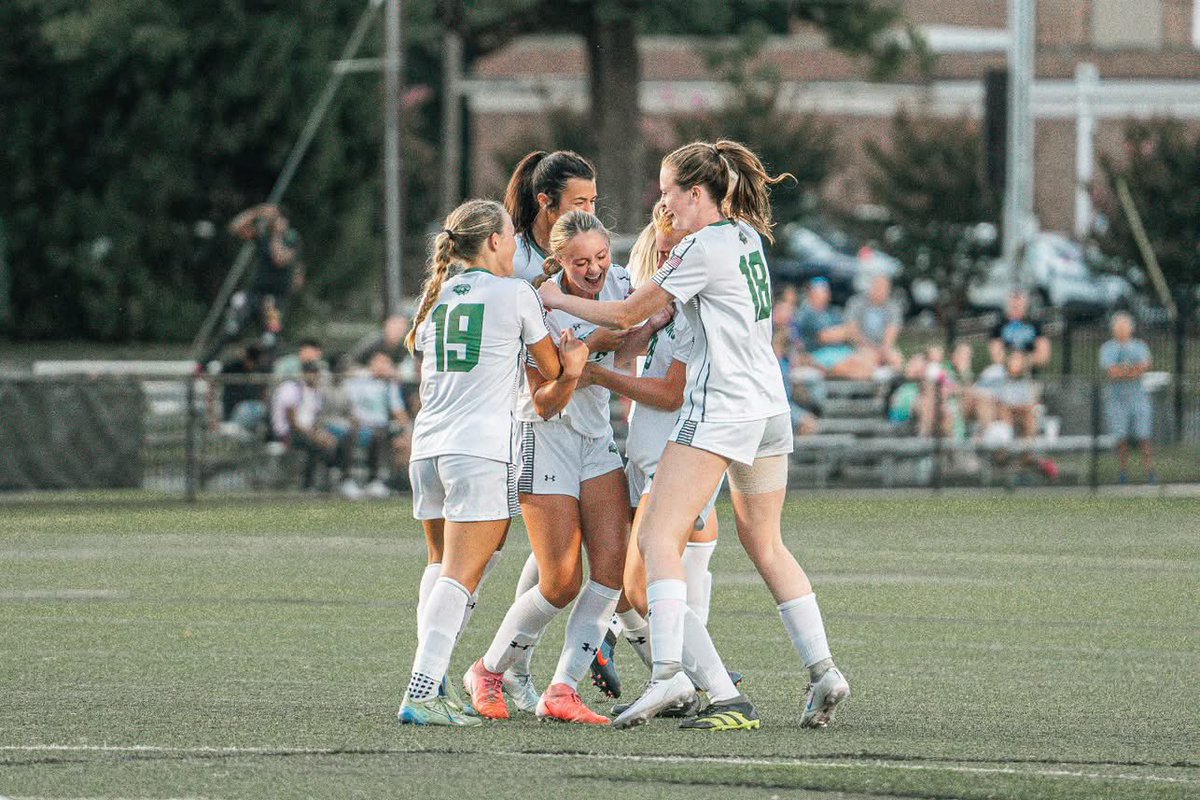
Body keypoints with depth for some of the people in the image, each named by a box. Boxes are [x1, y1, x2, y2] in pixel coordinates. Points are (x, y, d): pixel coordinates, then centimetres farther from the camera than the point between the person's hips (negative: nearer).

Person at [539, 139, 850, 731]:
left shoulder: (704, 247, -12)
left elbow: (627, 314, -8)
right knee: (765, 545, 19)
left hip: (720, 409, -9)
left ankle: (668, 673, -26)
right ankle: (823, 672, 13)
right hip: (770, 409, 9)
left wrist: (558, 300, 6)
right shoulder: (746, 237, 14)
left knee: (658, 538, -11)